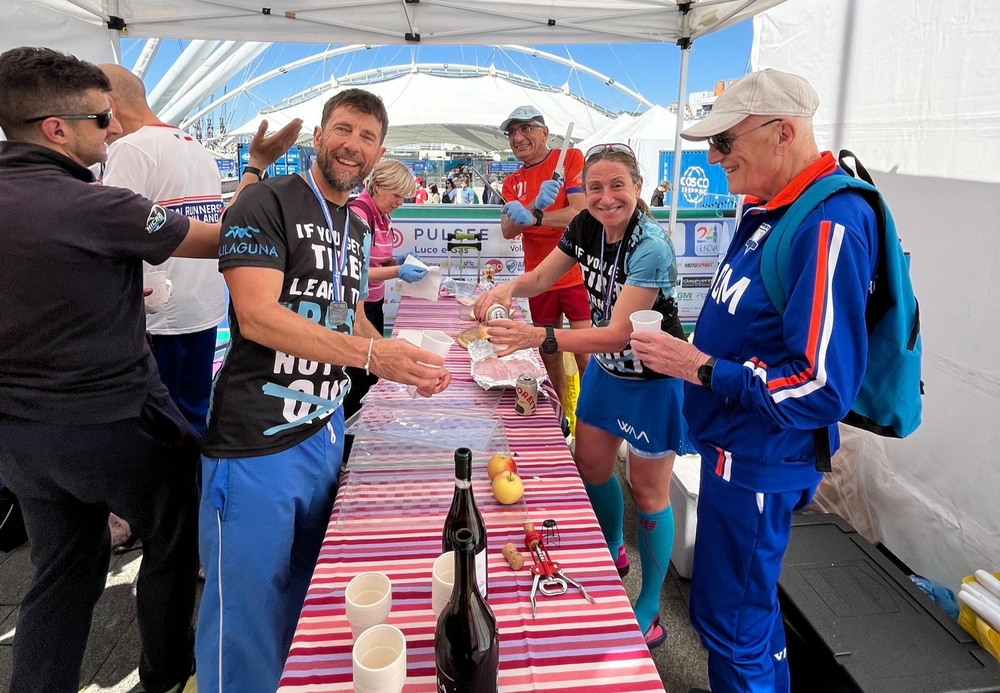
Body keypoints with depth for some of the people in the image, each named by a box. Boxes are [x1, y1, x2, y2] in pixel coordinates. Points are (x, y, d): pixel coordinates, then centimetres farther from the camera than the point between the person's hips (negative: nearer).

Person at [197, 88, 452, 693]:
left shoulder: (359, 228, 14)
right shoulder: (269, 202, -10)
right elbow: (257, 316, -21)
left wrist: (406, 365, 7)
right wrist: (372, 355, -26)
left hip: (325, 432, 8)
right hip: (257, 442, -7)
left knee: (304, 593, 21)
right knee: (248, 604, 5)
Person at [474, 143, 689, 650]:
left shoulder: (650, 250, -29)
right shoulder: (586, 227, -7)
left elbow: (618, 333, -35)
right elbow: (541, 276, 1)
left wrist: (539, 337, -48)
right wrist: (508, 288, -23)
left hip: (653, 379, -7)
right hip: (605, 367, 7)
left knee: (648, 491, 4)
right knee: (590, 466, 18)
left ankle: (649, 610, 23)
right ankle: (613, 555, 45)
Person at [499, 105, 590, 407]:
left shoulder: (571, 158, -4)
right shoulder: (512, 183, 10)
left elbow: (582, 212, -16)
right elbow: (507, 230, -5)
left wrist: (534, 218, -27)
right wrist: (536, 204, -23)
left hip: (576, 275, -5)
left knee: (585, 354, -5)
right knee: (549, 354, 12)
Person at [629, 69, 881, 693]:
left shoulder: (829, 226, -23)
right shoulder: (769, 211, 7)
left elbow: (822, 386, -28)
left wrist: (702, 369, -21)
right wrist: (685, 352, 6)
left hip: (759, 462, -9)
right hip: (735, 447, 9)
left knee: (729, 621, 8)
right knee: (751, 605, 26)